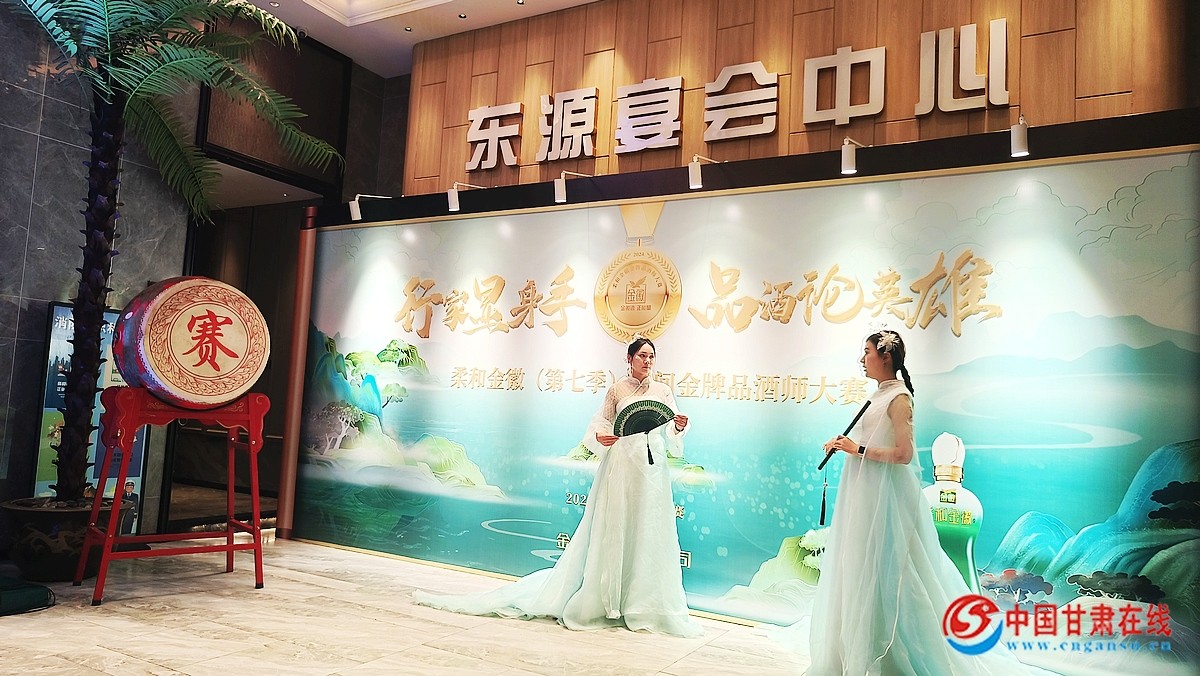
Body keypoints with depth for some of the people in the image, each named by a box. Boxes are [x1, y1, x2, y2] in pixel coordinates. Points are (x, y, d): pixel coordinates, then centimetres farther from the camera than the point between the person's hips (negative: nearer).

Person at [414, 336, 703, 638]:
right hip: (621, 464, -2)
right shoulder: (617, 389, 4)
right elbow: (601, 420, 5)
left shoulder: (663, 391, 9)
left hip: (653, 467, 2)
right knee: (612, 530, 0)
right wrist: (599, 435, -16)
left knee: (648, 533, 4)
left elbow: (673, 433, 7)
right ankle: (604, 600, 9)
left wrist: (679, 427, -15)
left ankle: (644, 603, 13)